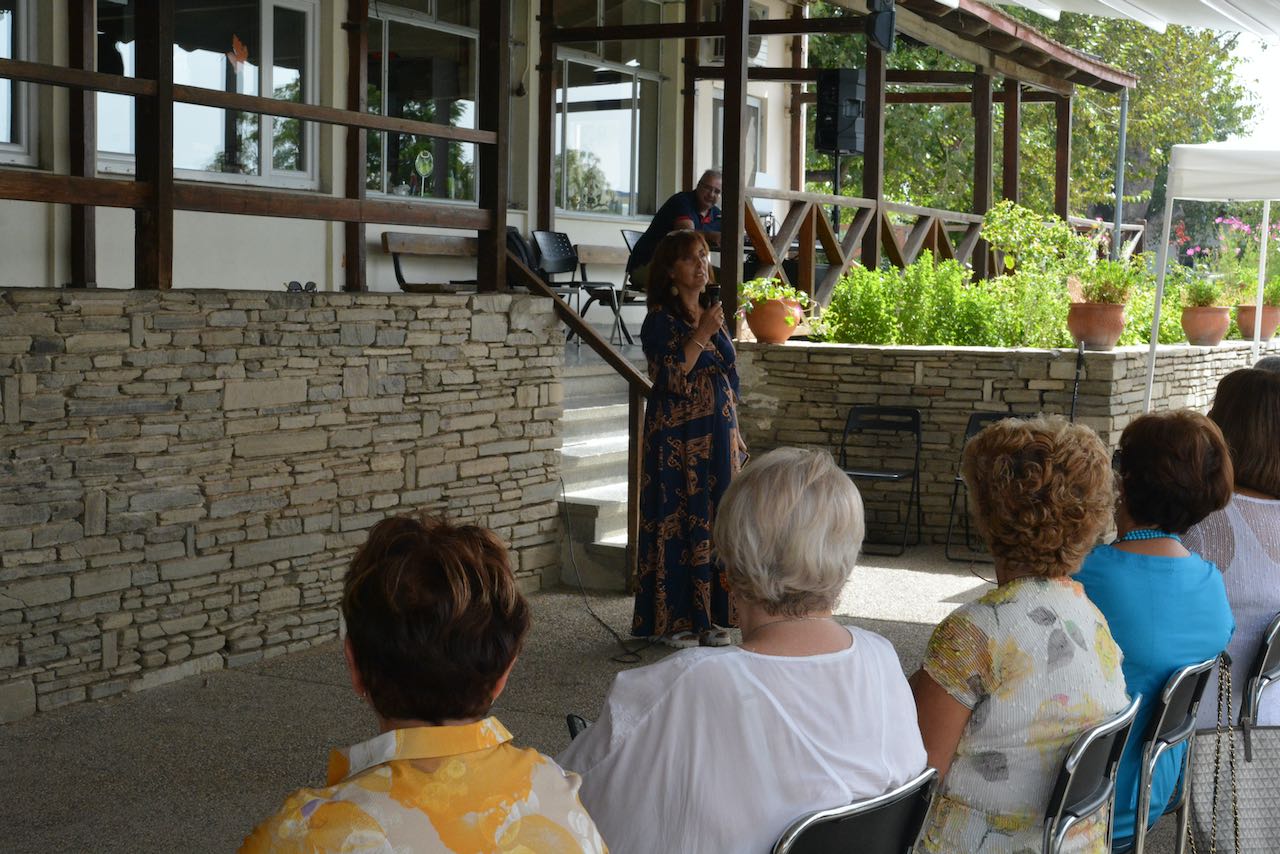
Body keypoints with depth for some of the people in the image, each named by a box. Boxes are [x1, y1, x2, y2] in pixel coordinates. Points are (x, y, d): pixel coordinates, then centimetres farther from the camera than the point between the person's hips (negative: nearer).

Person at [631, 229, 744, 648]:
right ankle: (672, 620, 3)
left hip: (716, 436, 7)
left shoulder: (713, 315, 14)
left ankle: (709, 616, 14)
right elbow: (670, 377, -18)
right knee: (677, 522, -3)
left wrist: (734, 435, 17)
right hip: (677, 438, -7)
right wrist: (701, 336, -19)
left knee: (715, 521, 7)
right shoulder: (660, 319, -7)